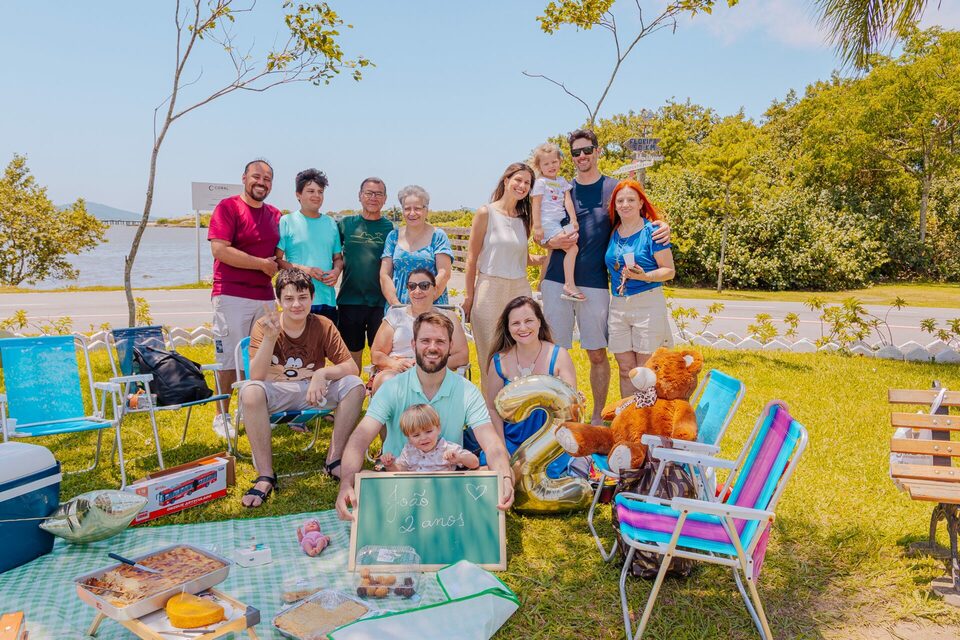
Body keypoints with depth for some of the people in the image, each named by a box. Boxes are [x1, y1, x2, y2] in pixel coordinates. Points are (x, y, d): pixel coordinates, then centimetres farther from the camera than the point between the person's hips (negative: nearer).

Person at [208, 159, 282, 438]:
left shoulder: (275, 214, 15)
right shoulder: (228, 207, -4)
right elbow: (220, 249, -16)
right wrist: (262, 264, -12)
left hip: (265, 296, 6)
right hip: (231, 295, -6)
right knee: (230, 359, -1)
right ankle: (222, 417, 11)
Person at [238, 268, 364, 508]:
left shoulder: (323, 326, -8)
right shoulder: (265, 326, -11)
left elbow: (352, 367, -13)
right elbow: (256, 376, -22)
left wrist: (322, 374, -31)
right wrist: (270, 337, -34)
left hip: (314, 390, 2)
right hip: (277, 392, -1)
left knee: (355, 385, -23)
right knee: (250, 392, -34)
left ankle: (334, 461, -12)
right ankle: (265, 476, -25)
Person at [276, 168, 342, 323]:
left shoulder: (331, 223, 16)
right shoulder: (286, 222, 1)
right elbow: (277, 259, -3)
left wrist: (336, 271, -1)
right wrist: (304, 269, -14)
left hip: (328, 300, 5)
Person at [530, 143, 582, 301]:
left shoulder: (562, 181, 16)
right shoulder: (540, 182, -2)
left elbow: (568, 200, 8)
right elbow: (536, 206, -7)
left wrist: (573, 219, -5)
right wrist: (537, 227, -14)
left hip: (559, 222, 8)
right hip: (548, 223, -8)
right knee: (572, 248, -19)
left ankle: (541, 282, 31)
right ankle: (569, 285, -22)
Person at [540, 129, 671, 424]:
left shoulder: (615, 188, 6)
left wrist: (662, 227, -13)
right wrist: (552, 242, -10)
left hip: (594, 285, -1)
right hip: (557, 281, 2)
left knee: (597, 354, 4)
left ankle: (597, 416, 18)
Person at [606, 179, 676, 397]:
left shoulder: (652, 232, -5)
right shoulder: (613, 234, 10)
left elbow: (669, 271, -7)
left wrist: (644, 276, -22)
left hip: (648, 304, -5)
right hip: (618, 305, 5)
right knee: (626, 370, 9)